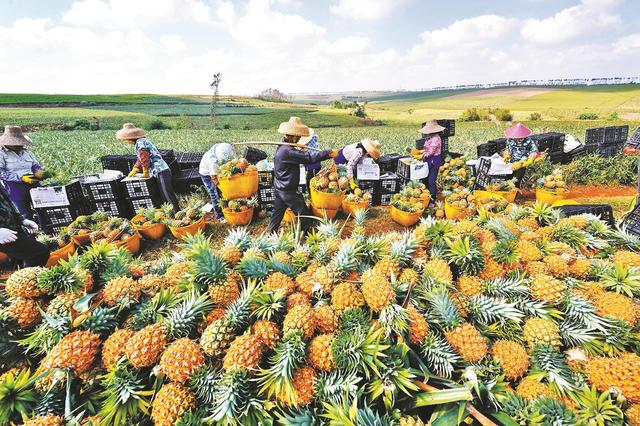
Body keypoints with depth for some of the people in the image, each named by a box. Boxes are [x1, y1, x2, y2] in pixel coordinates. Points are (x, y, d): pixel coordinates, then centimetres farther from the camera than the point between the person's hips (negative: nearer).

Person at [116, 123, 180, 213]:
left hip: (161, 172, -10)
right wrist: (134, 170, 27)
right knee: (169, 195, 12)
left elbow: (144, 159, -13)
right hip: (163, 171, 10)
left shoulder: (140, 143, -8)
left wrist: (145, 173, -2)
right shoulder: (143, 141, 22)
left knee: (168, 197, -9)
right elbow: (141, 159, 30)